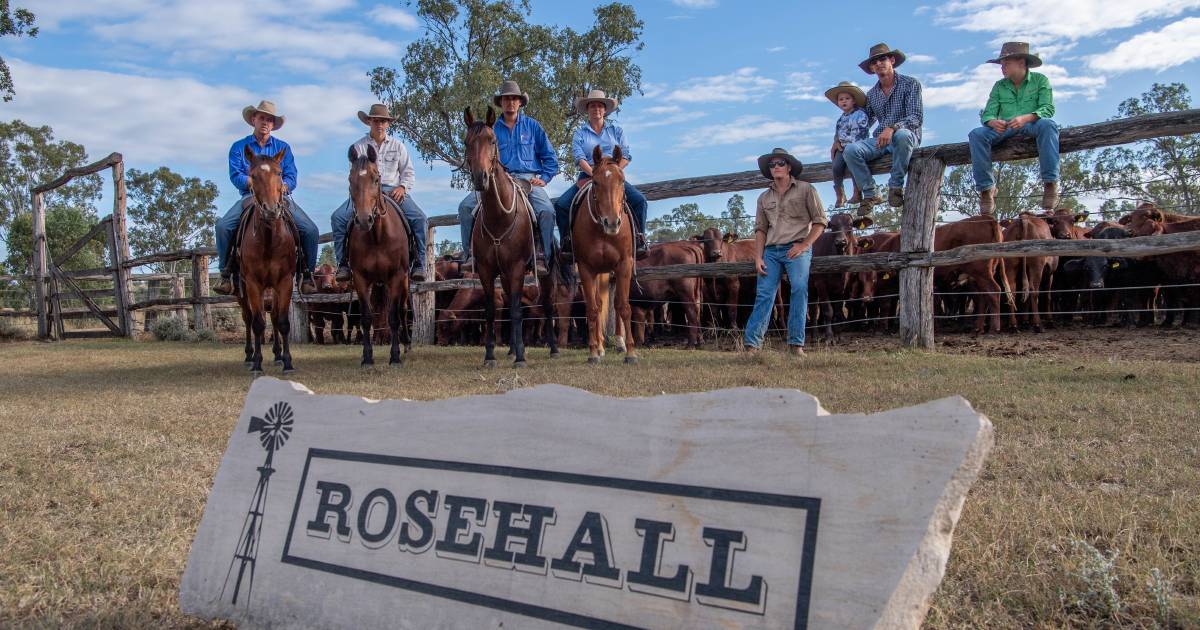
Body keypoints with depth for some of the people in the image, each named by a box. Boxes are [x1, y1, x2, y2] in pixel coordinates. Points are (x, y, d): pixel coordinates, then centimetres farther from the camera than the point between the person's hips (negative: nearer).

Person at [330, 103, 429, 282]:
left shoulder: (398, 146, 13)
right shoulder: (359, 146, 9)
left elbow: (409, 173, 11)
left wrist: (402, 187, -9)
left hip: (393, 191, 0)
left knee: (420, 219, -24)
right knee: (338, 217, -22)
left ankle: (419, 264, -15)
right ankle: (343, 264, -14)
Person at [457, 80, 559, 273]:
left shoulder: (532, 126, 13)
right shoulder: (492, 129, 15)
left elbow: (549, 157, 14)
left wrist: (544, 178, -1)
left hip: (528, 179, -2)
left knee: (547, 210, -31)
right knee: (466, 206, -17)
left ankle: (543, 257, -20)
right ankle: (469, 253, -9)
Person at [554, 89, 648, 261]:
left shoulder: (616, 131, 14)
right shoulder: (580, 133, 10)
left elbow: (626, 156, 4)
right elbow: (579, 158, -4)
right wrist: (594, 174, -21)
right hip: (587, 176, 0)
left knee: (639, 200, -23)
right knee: (561, 204, -19)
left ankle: (640, 240, -14)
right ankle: (567, 242, -8)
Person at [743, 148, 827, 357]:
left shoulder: (805, 189, 6)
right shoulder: (764, 197, 17)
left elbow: (820, 221, 3)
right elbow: (760, 229, 14)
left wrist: (804, 245, -9)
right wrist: (758, 258, 2)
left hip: (797, 249, -3)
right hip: (771, 251, 3)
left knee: (799, 291, -13)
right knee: (764, 295, -6)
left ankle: (796, 345, -10)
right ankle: (751, 344, -9)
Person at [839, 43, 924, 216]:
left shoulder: (910, 84, -1)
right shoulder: (871, 94, 14)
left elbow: (917, 117, -12)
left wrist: (892, 128, -30)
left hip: (906, 136, -4)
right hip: (880, 140, 4)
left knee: (902, 135, -41)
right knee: (850, 150, -23)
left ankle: (896, 186, -26)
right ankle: (870, 194, -15)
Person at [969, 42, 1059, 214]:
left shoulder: (1040, 80, 9)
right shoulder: (999, 86, 17)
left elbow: (1048, 108, -6)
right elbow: (987, 114, 6)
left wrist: (1025, 118, -27)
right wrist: (993, 122, -21)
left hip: (1031, 126, -2)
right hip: (1004, 129, 3)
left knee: (1048, 124, -36)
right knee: (976, 134, -26)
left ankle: (1050, 183, -36)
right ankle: (986, 188, -26)